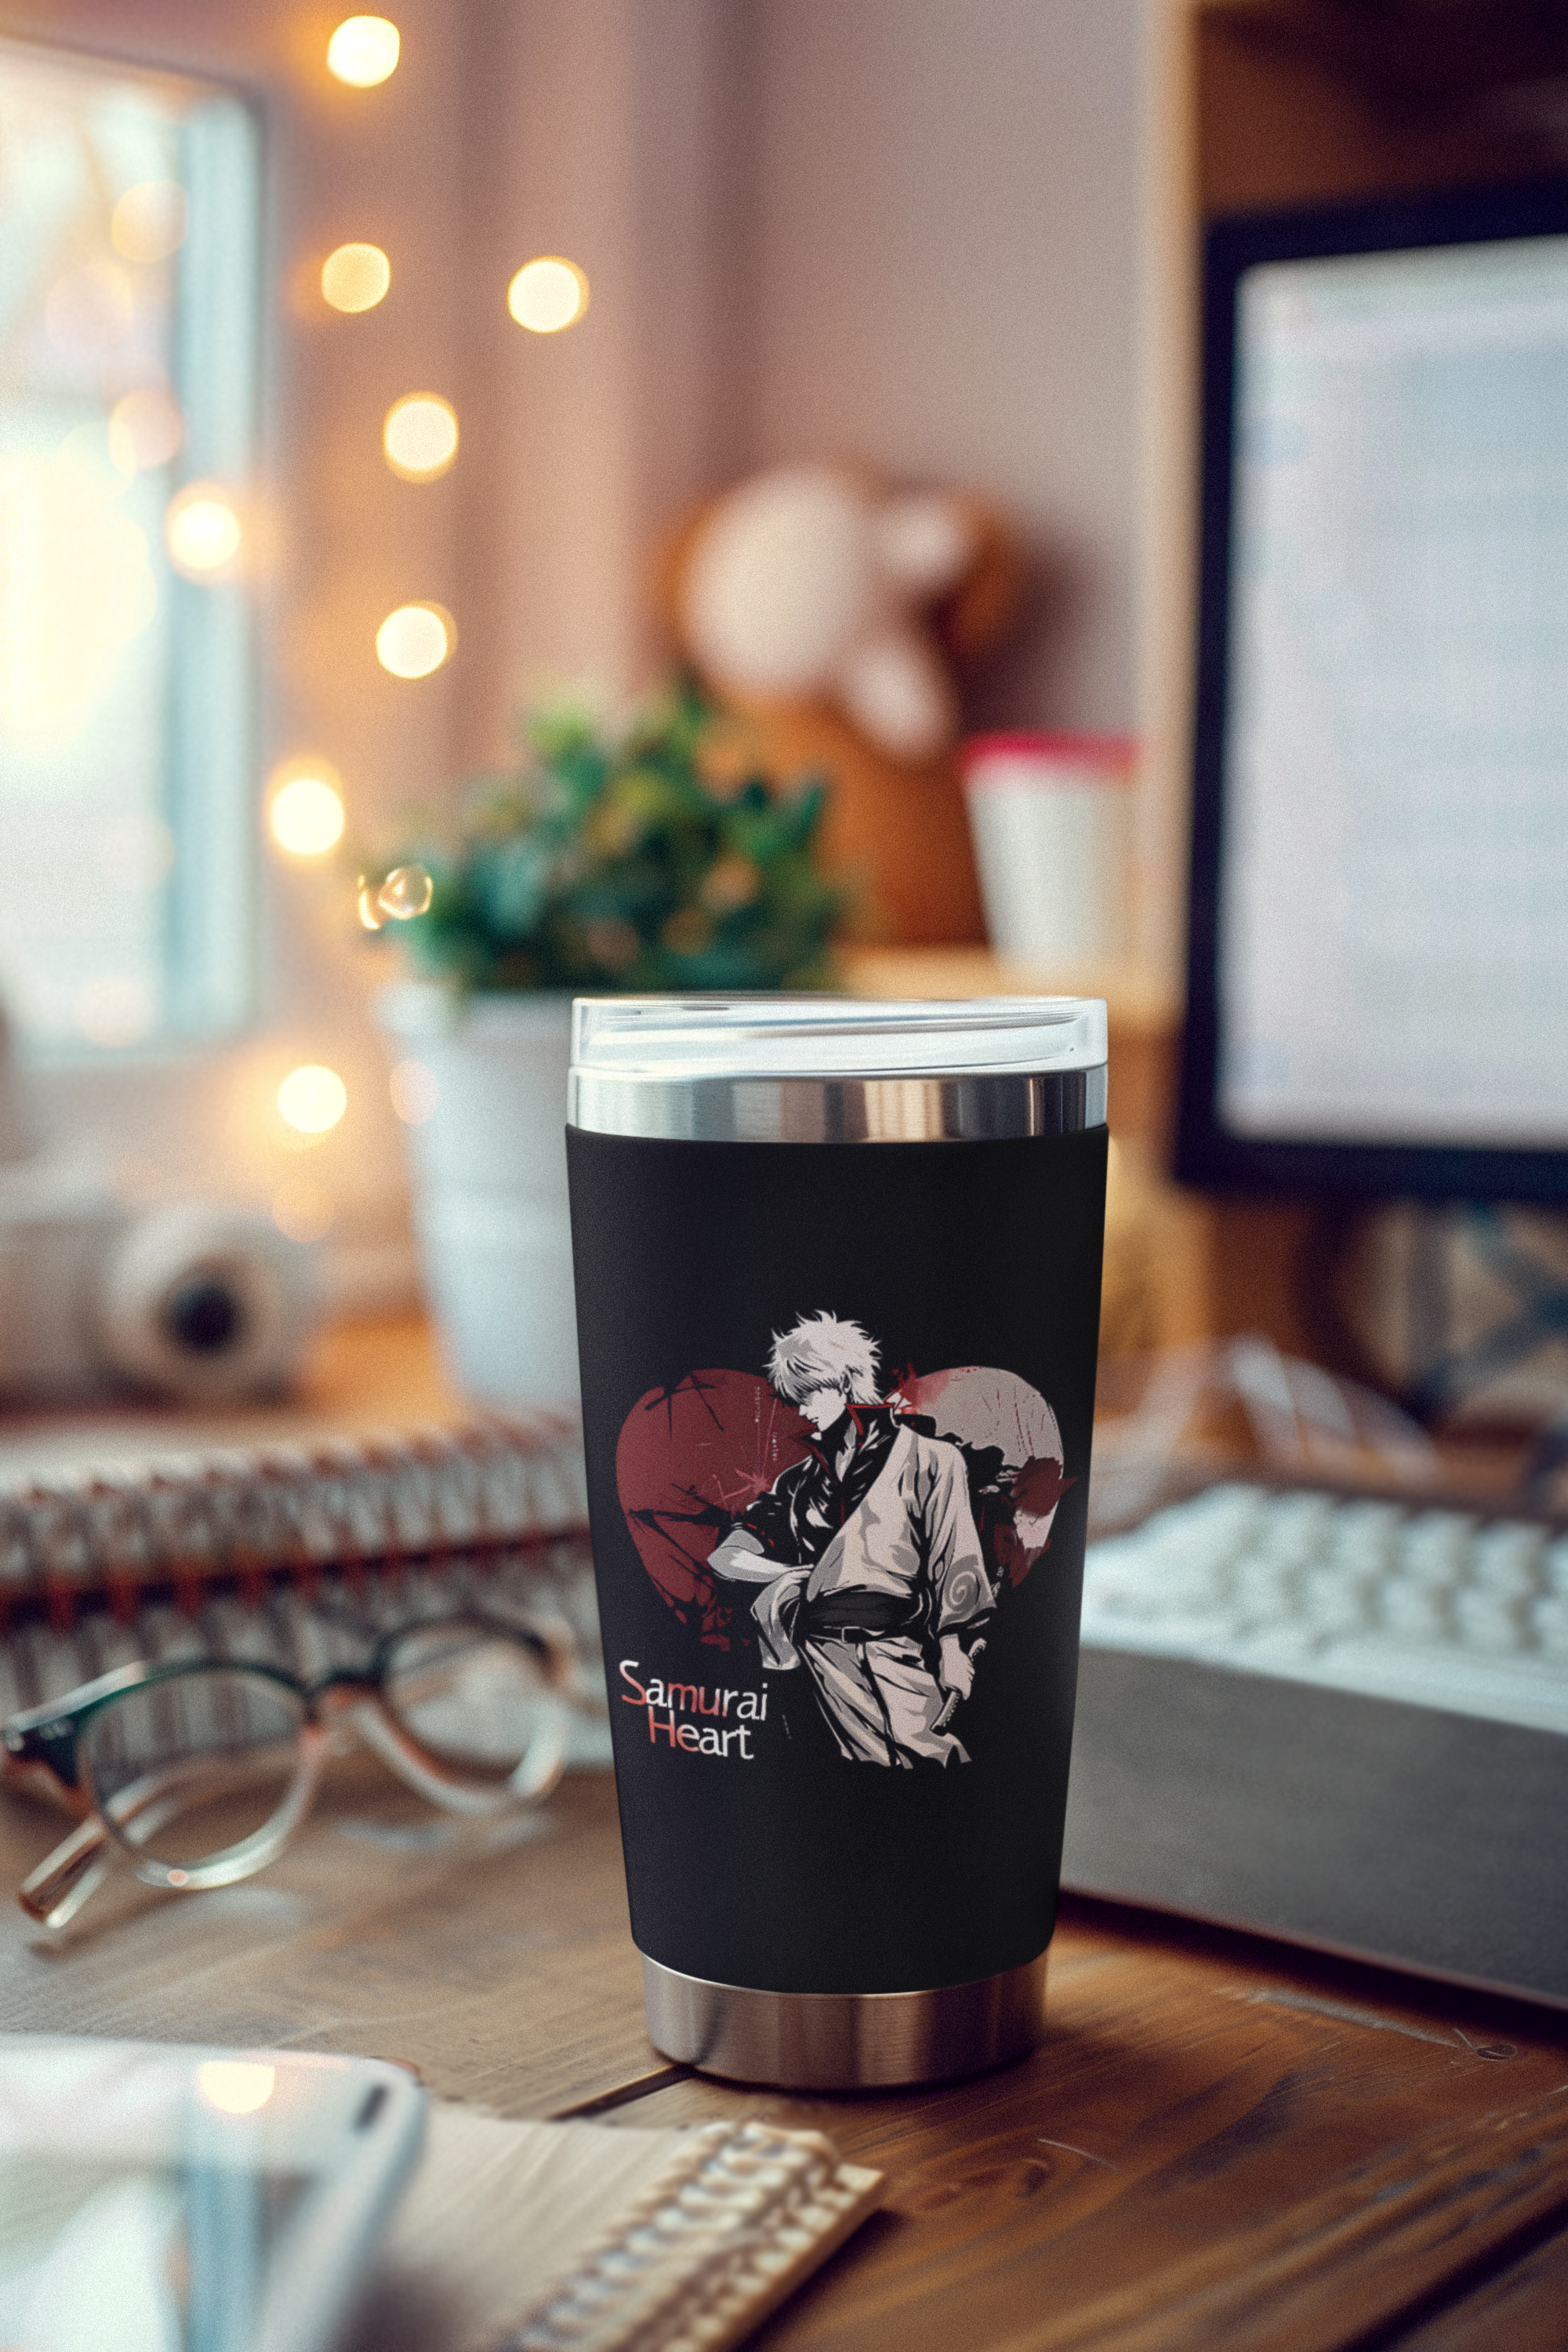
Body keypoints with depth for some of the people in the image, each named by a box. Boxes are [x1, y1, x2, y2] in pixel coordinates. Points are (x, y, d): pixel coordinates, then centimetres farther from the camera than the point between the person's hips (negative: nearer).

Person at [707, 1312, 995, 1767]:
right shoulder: (801, 1481, 23)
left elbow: (956, 1560, 3)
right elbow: (727, 1558, 16)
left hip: (897, 1644, -3)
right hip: (825, 1655, 3)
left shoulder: (928, 1459, 10)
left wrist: (954, 1648, -5)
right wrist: (811, 1573, 3)